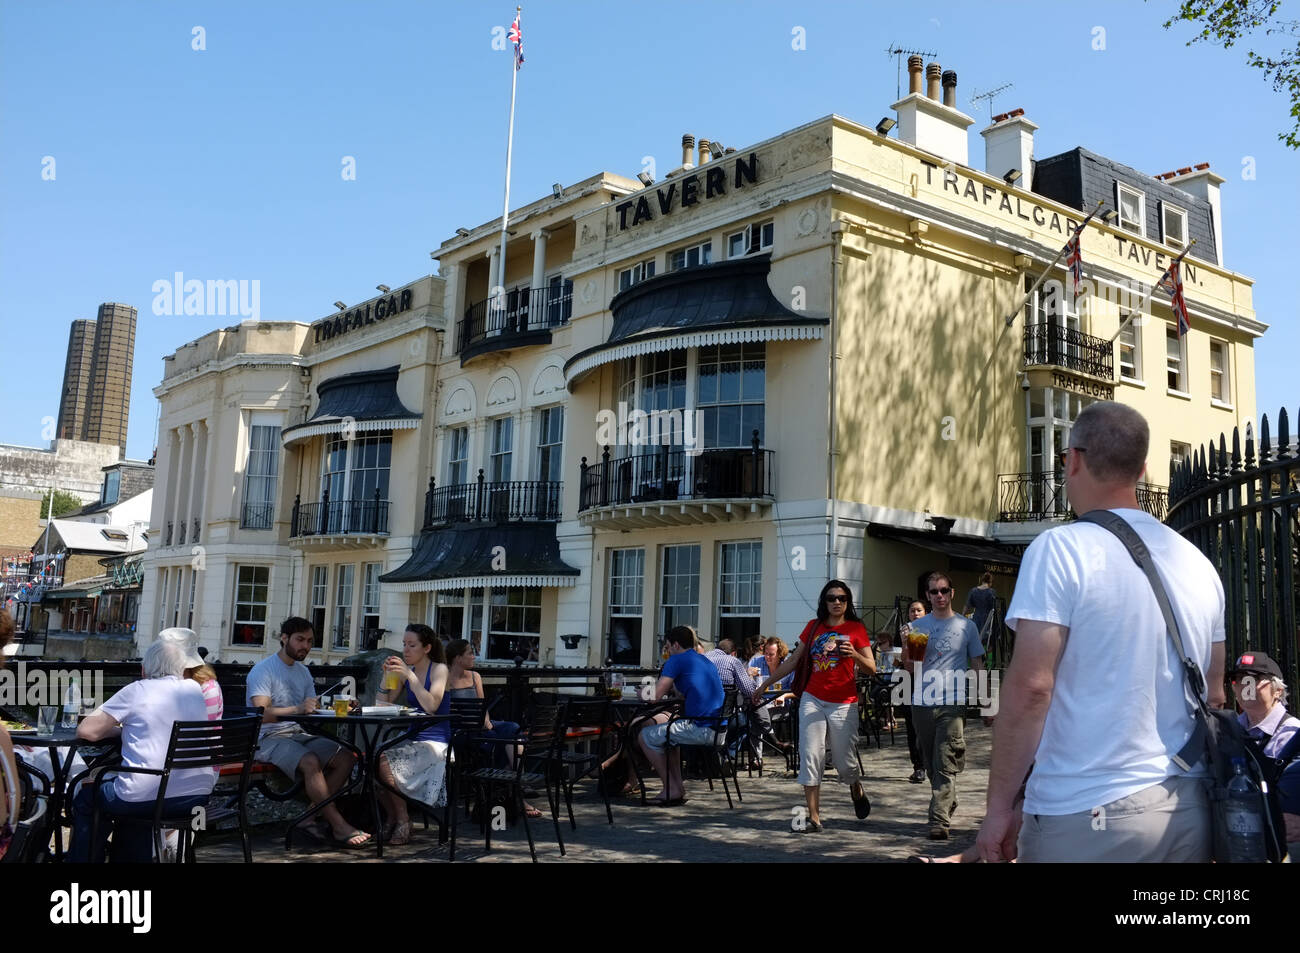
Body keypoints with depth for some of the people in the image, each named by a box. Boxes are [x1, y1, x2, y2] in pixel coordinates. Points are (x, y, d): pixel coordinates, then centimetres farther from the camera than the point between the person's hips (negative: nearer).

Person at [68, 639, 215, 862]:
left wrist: (119, 729, 12)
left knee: (85, 799, 25)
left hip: (146, 798, -5)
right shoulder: (195, 689, 9)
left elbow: (86, 731, -4)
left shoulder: (137, 691, -4)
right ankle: (126, 858, 43)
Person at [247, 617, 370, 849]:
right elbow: (261, 714, -22)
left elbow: (314, 710, 13)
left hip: (299, 735, 8)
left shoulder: (303, 672, 16)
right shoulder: (262, 670, -8)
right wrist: (297, 709, -38)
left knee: (345, 758, -13)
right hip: (269, 739, -8)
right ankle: (339, 827, -31)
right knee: (311, 762, -33)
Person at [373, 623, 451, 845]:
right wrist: (387, 675, -3)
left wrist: (410, 675, -22)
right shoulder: (405, 671, 11)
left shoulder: (439, 669, -5)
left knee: (385, 762, -26)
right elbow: (380, 706, 9)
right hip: (411, 740, 6)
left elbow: (431, 706, -21)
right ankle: (391, 818, -4)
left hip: (436, 743, -6)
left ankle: (403, 820, -10)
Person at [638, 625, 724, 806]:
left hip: (700, 728, -9)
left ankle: (672, 789, 6)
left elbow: (655, 696, -6)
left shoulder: (676, 660, -4)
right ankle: (677, 786, 25)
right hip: (717, 728, 9)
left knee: (645, 737, 3)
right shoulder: (707, 661, 21)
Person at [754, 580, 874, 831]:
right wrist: (765, 683, 15)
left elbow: (871, 668, -2)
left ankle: (856, 789, 37)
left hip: (844, 705, -2)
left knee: (845, 762, 3)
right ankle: (813, 817, 1)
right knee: (810, 759, -4)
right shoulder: (813, 627, 9)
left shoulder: (856, 629, 1)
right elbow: (793, 661, 14)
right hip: (813, 700, 2)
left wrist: (854, 654, -22)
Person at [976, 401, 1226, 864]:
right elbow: (1213, 696, 15)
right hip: (1189, 811, 6)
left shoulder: (1061, 549, -12)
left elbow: (1030, 686, -17)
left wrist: (999, 804, -10)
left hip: (1089, 813, -6)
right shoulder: (1198, 563, 8)